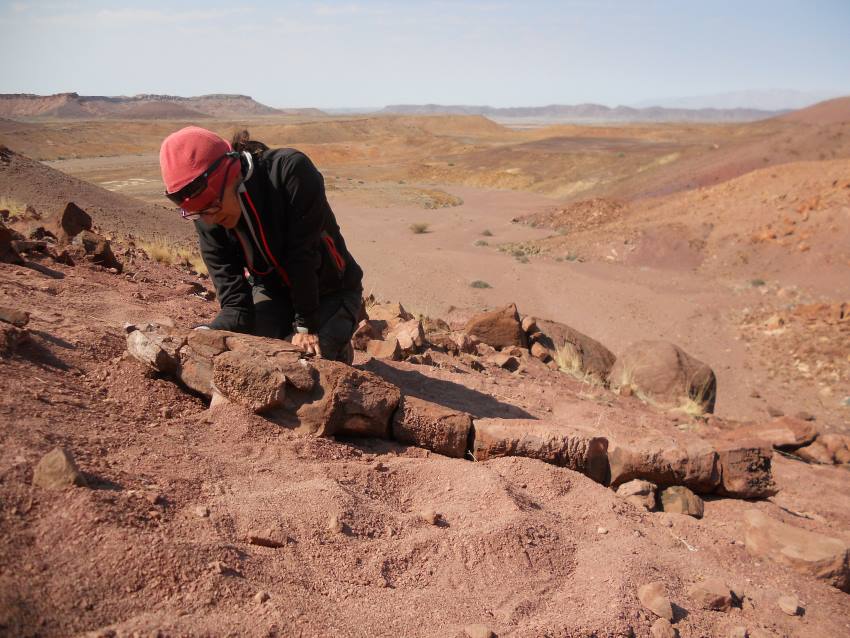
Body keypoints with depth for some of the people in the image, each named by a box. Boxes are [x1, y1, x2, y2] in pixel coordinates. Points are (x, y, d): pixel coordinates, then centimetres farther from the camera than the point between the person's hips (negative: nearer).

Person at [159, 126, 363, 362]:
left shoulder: (291, 171, -32)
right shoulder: (208, 223, -18)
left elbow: (303, 254, -28)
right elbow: (236, 304, -19)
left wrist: (305, 327, -23)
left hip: (330, 294, -3)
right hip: (272, 292, 4)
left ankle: (339, 351, 13)